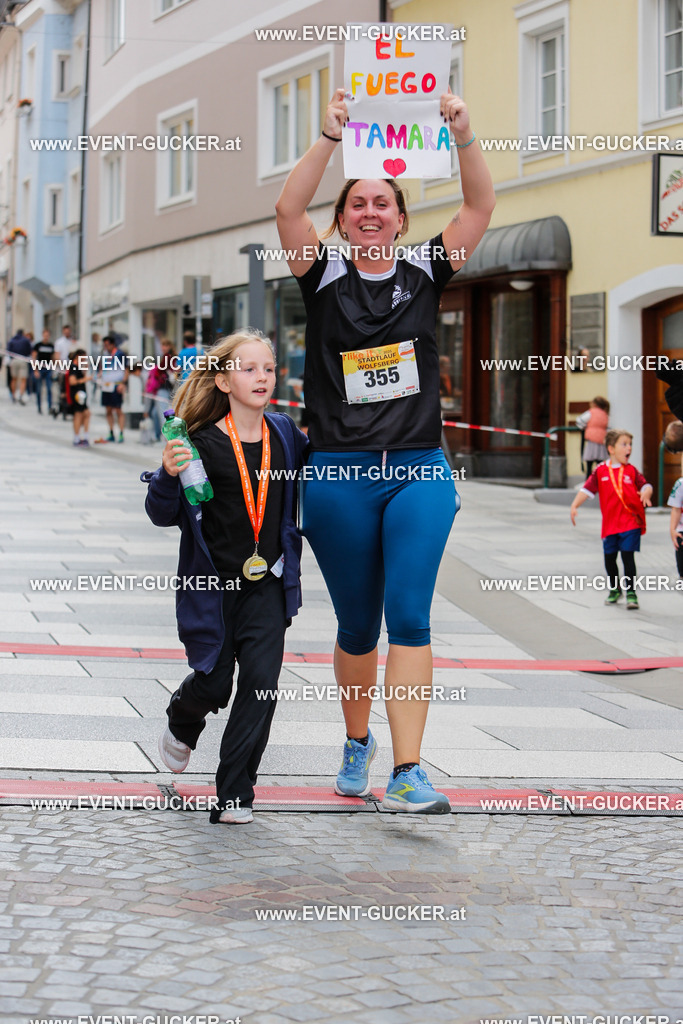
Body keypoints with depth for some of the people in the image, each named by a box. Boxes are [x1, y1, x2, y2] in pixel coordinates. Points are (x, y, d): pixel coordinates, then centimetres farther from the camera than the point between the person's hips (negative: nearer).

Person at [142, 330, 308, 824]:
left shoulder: (284, 434, 1)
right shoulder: (203, 444, -12)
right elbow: (163, 515, -9)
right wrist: (168, 476, -27)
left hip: (268, 584, 3)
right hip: (213, 585, -2)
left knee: (261, 680, -9)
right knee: (214, 683, 8)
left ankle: (235, 791, 1)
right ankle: (183, 723, 46)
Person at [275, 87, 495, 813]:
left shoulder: (424, 273, 6)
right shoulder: (325, 276, 2)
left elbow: (481, 207, 0)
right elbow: (288, 209, -14)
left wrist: (463, 135, -14)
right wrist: (330, 138, -23)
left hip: (419, 473, 0)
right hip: (338, 475, 0)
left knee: (409, 618, -9)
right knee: (357, 624, 10)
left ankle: (407, 773, -12)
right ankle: (357, 742, 32)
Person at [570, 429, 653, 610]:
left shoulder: (631, 470, 5)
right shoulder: (600, 471, 4)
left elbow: (645, 485, 1)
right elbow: (587, 489, 2)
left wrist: (646, 493, -23)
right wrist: (574, 506, -9)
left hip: (631, 522, -2)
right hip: (610, 524, 2)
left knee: (627, 556, -9)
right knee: (609, 558, 12)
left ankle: (631, 592, -1)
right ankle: (614, 589, 33)